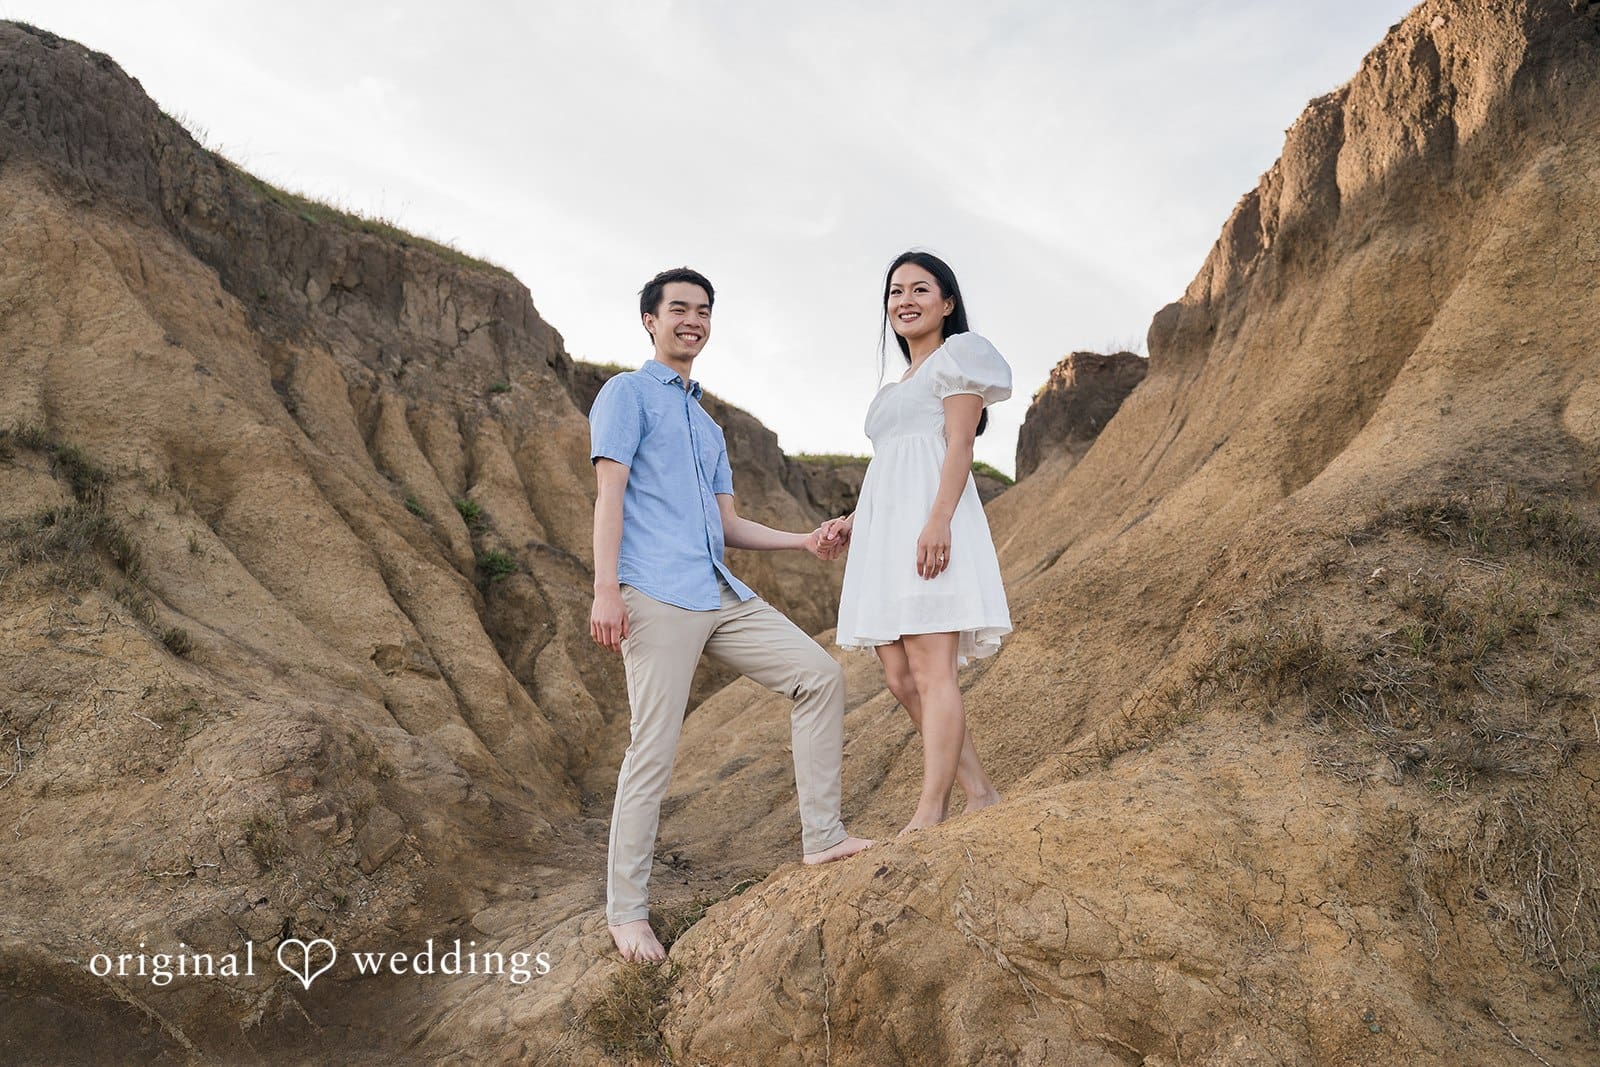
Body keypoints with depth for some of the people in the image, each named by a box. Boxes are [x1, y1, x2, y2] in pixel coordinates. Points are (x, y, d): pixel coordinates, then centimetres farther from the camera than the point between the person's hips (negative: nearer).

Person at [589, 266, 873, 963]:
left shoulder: (708, 427, 28)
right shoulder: (628, 393, 5)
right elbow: (609, 494, -8)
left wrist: (802, 541, 10)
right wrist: (605, 590, -18)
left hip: (722, 595, 8)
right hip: (657, 597, -8)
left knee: (820, 676, -1)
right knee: (653, 751, -7)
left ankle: (822, 835, 4)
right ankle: (626, 911, 5)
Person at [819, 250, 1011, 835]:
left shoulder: (958, 355, 6)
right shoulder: (896, 388, 31)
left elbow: (959, 445, -7)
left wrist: (938, 521, -20)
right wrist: (852, 524, 15)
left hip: (929, 522, -9)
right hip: (885, 532, 9)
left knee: (930, 670, -13)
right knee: (901, 677, 3)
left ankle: (930, 811, -12)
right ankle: (981, 794, 9)